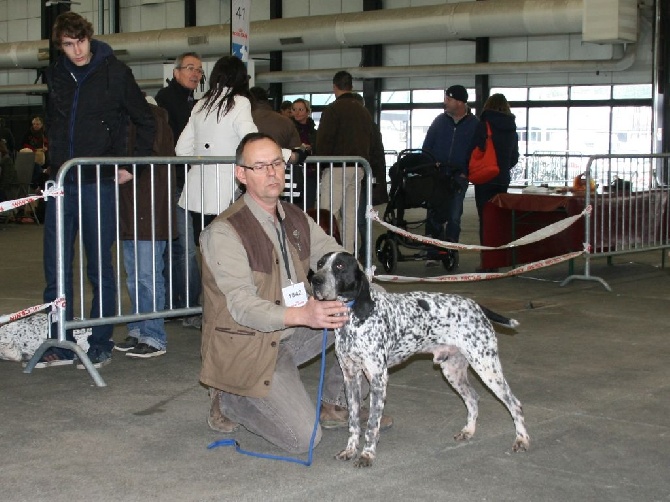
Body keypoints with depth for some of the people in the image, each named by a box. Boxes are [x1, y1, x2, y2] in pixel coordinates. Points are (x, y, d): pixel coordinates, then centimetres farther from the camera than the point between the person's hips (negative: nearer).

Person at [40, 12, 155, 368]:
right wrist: (56, 159, 13)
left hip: (100, 182, -4)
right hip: (62, 183, 4)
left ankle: (100, 346, 12)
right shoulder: (55, 75, 9)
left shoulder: (115, 72, -2)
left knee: (100, 268, 2)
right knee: (55, 269, 5)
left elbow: (145, 122, 5)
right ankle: (61, 345, 14)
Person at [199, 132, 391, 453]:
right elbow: (242, 306, -27)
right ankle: (228, 401, 7)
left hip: (291, 334, 7)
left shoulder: (297, 220, 7)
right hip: (249, 347, -7)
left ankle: (336, 404, 6)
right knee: (304, 438, -16)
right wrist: (303, 315, -43)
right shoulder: (223, 232, -18)